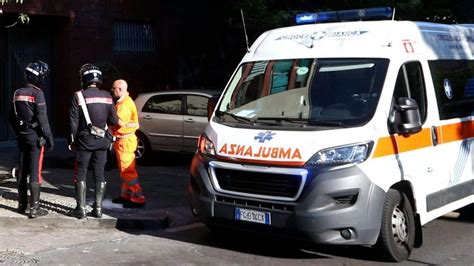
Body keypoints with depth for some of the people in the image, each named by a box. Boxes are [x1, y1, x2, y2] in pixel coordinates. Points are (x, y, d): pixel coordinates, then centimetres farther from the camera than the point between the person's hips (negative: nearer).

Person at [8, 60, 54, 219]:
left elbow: (12, 118, 13)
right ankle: (34, 208, -4)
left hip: (22, 136, 7)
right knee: (35, 173, -5)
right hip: (35, 137, -7)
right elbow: (42, 119, -17)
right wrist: (49, 138, -12)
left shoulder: (17, 93, 8)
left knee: (22, 171, 14)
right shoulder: (37, 94, -14)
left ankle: (22, 205, 23)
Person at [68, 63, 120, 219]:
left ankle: (81, 209, 4)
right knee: (99, 175, 9)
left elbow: (73, 121, -9)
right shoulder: (107, 96, 1)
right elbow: (114, 120, 4)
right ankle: (98, 208, 9)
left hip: (85, 140, -3)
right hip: (102, 141, 3)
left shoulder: (79, 96, -9)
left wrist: (71, 140, 1)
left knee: (80, 174, 5)